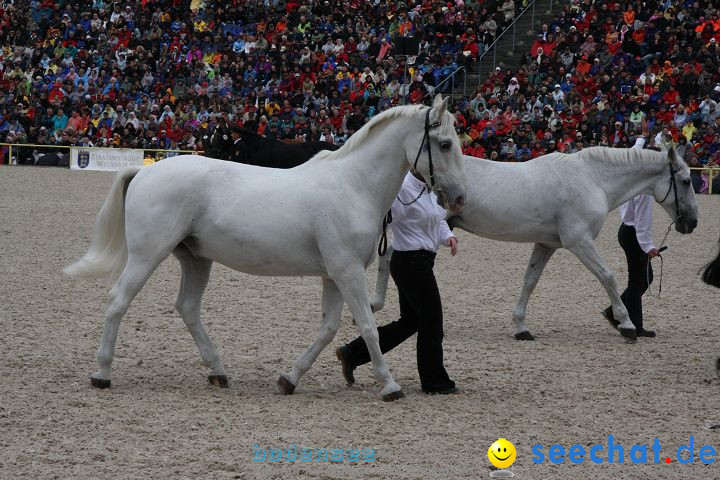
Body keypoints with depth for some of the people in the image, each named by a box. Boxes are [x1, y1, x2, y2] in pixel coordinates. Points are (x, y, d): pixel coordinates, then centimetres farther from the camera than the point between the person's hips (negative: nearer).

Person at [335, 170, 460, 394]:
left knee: (410, 321, 14)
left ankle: (352, 353, 18)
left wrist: (448, 236, 4)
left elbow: (438, 220, 23)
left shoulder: (430, 189, 12)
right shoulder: (404, 189, -17)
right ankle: (434, 380, 12)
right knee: (431, 319, -1)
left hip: (422, 261, 10)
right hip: (411, 262, -10)